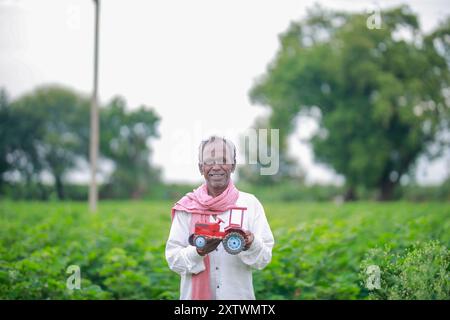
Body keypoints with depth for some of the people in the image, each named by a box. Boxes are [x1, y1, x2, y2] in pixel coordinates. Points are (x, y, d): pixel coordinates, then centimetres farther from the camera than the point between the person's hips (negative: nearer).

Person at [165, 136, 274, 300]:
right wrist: (198, 252, -22)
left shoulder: (250, 204, -4)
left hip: (239, 294, 0)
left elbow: (264, 259, -5)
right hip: (195, 294, 0)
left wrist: (251, 244, -24)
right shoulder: (187, 207, -4)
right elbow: (173, 258, -5)